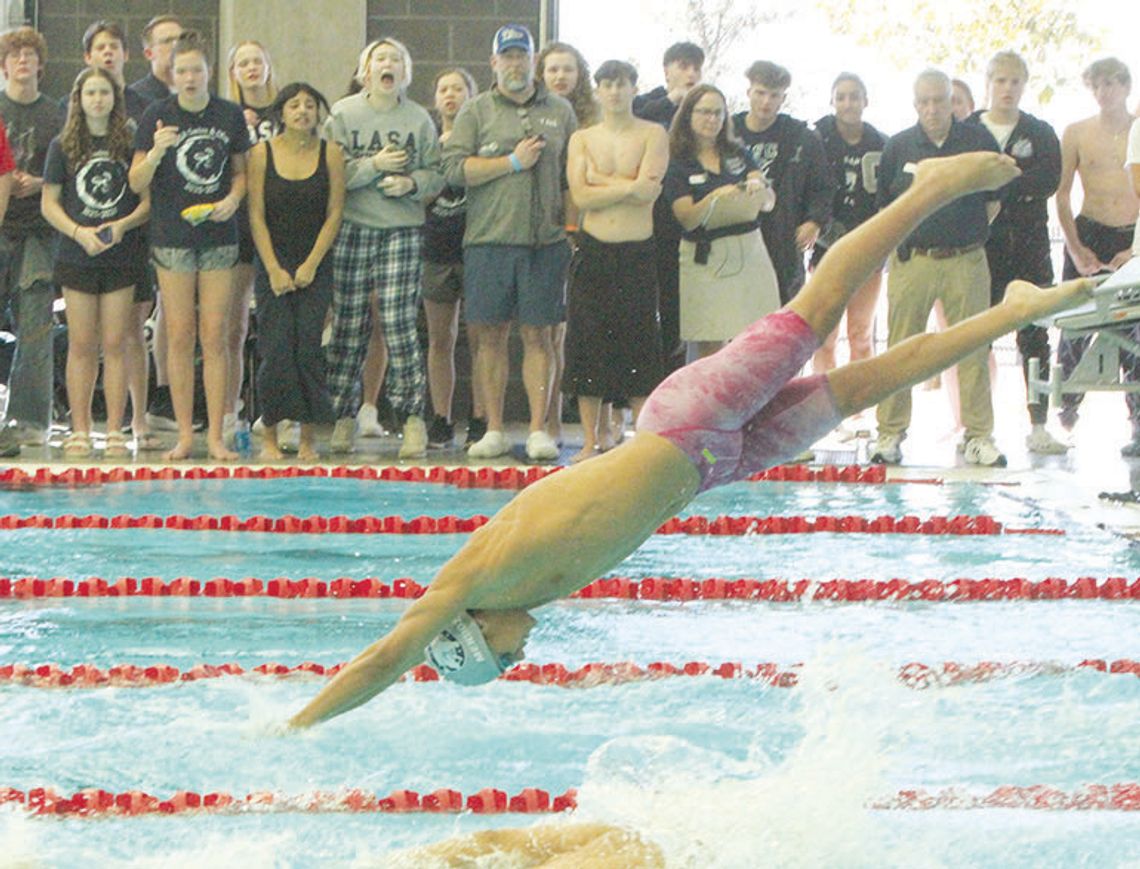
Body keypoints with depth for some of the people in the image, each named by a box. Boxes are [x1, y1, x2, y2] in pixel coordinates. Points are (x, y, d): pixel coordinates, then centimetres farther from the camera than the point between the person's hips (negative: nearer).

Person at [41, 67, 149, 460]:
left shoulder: (131, 144, 3)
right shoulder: (63, 146, 5)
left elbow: (150, 199, 4)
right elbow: (49, 203, 4)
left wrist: (123, 224, -13)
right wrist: (79, 232, -11)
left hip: (123, 255, 0)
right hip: (77, 256, 0)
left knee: (115, 345, 0)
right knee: (82, 345, 2)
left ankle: (115, 431, 4)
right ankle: (79, 431, 7)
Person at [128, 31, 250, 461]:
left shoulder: (230, 115, 3)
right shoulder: (158, 115, -3)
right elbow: (137, 183, -3)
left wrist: (233, 198, -6)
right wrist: (156, 151, -22)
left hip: (219, 236, 1)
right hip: (173, 235, -1)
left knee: (214, 336, 1)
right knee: (179, 336, 0)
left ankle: (215, 434, 4)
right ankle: (184, 433, 7)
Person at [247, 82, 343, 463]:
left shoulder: (330, 153, 2)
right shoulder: (262, 153, 0)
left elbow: (334, 213, 1)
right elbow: (256, 215, -2)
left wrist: (311, 264, -6)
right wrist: (274, 269, -8)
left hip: (315, 266, 1)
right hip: (273, 264, -1)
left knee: (308, 346, -6)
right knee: (276, 348, -8)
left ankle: (307, 439, 1)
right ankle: (270, 437, -1)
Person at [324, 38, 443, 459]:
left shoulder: (419, 119, 7)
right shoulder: (343, 114, 4)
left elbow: (436, 173, 6)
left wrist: (411, 183, -13)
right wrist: (374, 165, -14)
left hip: (403, 231, 0)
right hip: (352, 229, 0)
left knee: (398, 322, -8)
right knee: (348, 325, 1)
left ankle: (413, 418, -3)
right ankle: (343, 417, 10)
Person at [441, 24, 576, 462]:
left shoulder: (560, 111, 14)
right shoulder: (476, 111, 7)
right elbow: (454, 167, -4)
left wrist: (573, 226, 6)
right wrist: (514, 162, -8)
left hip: (545, 240, 1)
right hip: (489, 239, -1)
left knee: (539, 334, 0)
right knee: (490, 334, 1)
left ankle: (538, 430, 1)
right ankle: (494, 430, 7)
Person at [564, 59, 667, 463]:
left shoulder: (653, 135, 2)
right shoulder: (582, 139, 8)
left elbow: (648, 190, -12)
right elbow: (581, 197, -6)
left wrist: (602, 179, -6)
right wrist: (628, 186, -10)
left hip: (638, 253, -2)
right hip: (593, 251, 2)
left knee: (640, 345, -2)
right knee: (587, 343, 0)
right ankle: (590, 441, 6)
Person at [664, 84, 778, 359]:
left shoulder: (739, 154, 11)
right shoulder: (678, 164, 1)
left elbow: (768, 203, 3)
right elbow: (687, 219, -10)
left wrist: (759, 188, -20)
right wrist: (714, 198, -29)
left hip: (750, 253, 3)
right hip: (706, 260, -3)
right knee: (711, 348, -5)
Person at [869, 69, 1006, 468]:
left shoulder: (979, 141, 4)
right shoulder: (898, 147, 5)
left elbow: (993, 201, 13)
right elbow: (885, 208, 15)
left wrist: (967, 235, 11)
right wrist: (904, 242, 9)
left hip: (966, 260, 0)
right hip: (912, 259, 0)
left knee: (973, 349, 1)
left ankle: (979, 436, 6)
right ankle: (890, 433, 8)